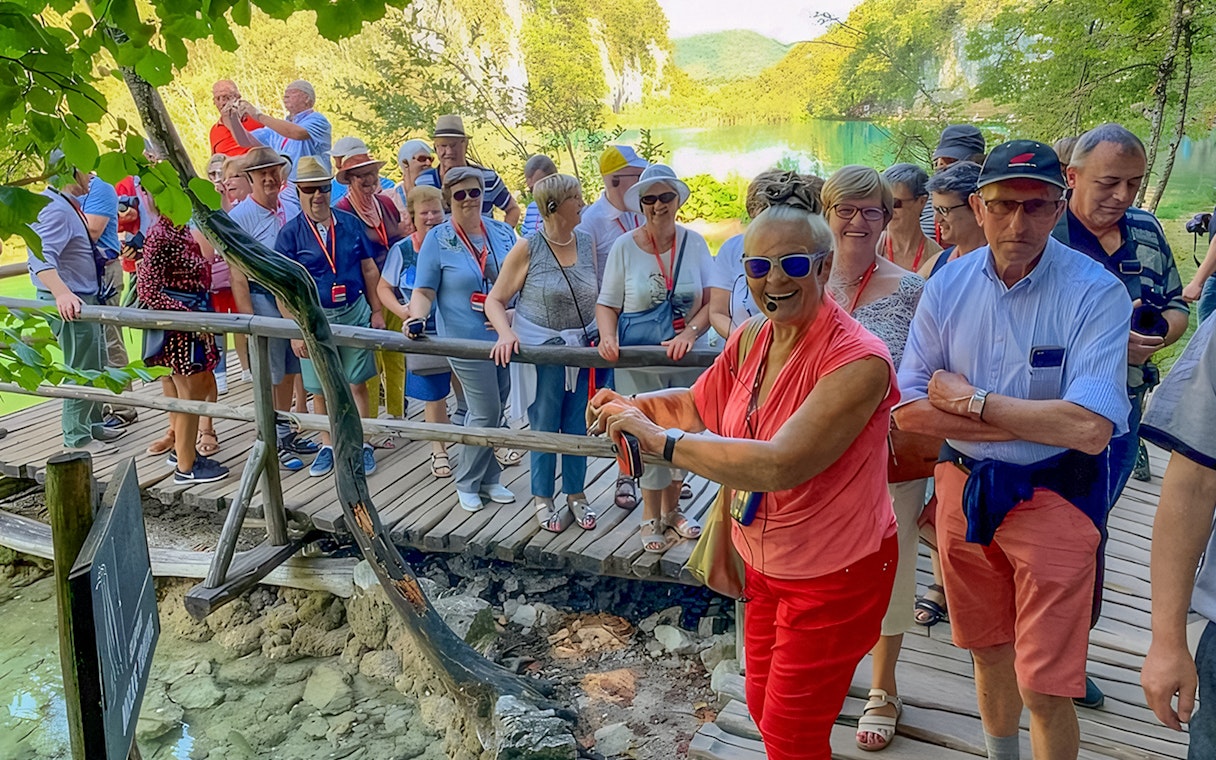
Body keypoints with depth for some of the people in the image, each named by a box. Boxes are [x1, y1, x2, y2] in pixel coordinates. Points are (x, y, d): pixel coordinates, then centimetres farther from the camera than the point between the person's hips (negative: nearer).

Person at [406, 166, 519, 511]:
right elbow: (424, 291, -5)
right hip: (467, 340, -4)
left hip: (506, 336, 5)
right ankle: (468, 483, 19)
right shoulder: (437, 240, -4)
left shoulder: (502, 232, 7)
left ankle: (487, 479, 30)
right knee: (486, 413, -2)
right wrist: (417, 317, -24)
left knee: (493, 411, 13)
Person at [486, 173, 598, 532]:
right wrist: (506, 333, -23)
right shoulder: (527, 249, -10)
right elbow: (495, 300, -6)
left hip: (583, 348, 4)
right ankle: (543, 498, 25)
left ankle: (576, 495, 29)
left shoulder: (586, 243, 2)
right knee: (545, 427, 7)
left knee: (578, 426, 11)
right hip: (541, 350, -4)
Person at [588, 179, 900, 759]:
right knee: (763, 706, 23)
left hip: (834, 575, -7)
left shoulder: (857, 360, -28)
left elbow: (778, 466, -38)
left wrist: (658, 439, -34)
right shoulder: (750, 340, -4)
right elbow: (698, 407, 13)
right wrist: (632, 405, -5)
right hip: (765, 563, 7)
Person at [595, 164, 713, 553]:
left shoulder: (694, 243, 1)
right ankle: (651, 516, 24)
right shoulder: (625, 246, -3)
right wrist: (608, 337, -19)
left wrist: (689, 334, -17)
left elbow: (712, 301, -1)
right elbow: (607, 304, 0)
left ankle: (671, 508, 34)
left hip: (686, 358, 2)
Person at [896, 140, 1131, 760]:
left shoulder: (1096, 293, -16)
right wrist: (1033, 422, -15)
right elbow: (909, 411, -7)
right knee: (988, 650, 22)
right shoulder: (948, 286, -4)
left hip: (1054, 498, -4)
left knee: (1044, 689, 1)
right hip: (964, 489, 4)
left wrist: (971, 400, -16)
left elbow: (1090, 429, -26)